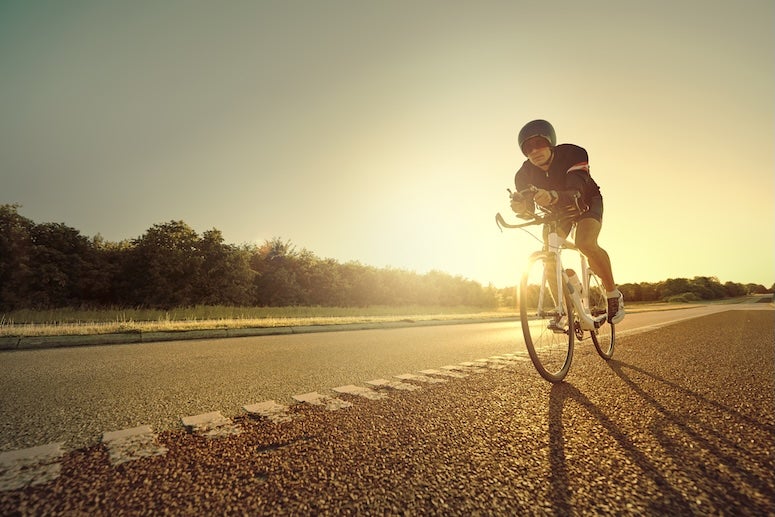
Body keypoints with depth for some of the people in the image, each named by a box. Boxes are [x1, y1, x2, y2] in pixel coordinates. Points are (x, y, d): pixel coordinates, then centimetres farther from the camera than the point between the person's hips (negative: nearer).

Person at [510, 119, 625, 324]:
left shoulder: (573, 154, -30)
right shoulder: (524, 174, -21)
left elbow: (575, 194, -44)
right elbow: (529, 210, -25)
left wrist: (552, 197, -66)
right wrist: (521, 208, -50)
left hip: (586, 203, -3)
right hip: (556, 210, 4)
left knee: (586, 244, -30)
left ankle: (613, 294, -7)